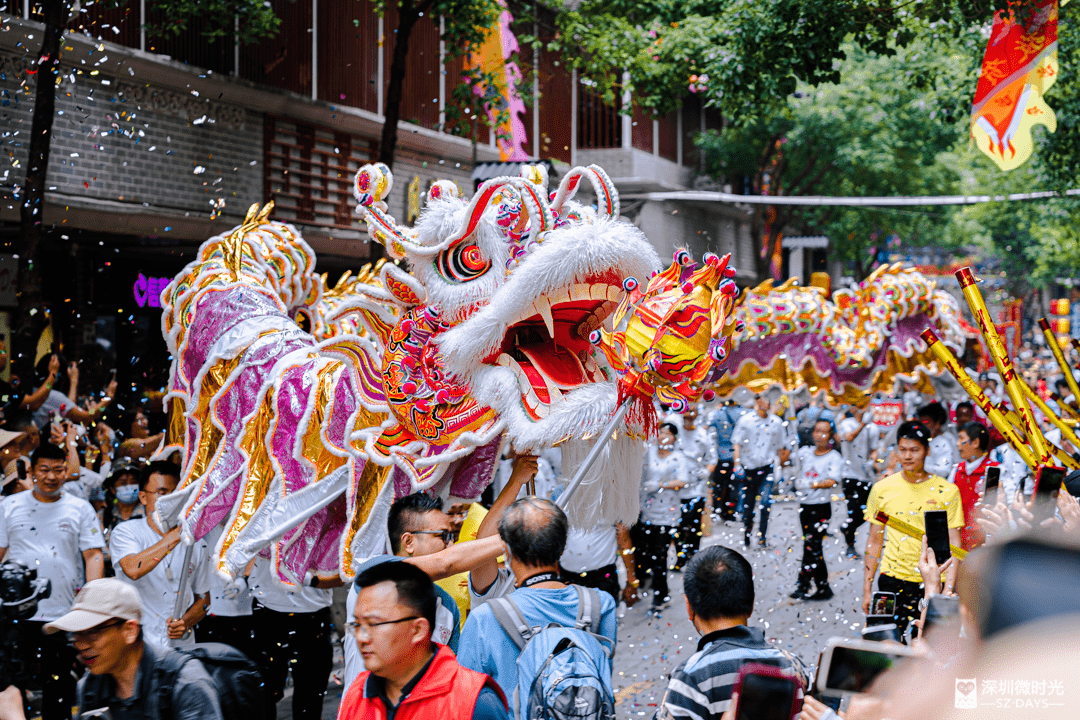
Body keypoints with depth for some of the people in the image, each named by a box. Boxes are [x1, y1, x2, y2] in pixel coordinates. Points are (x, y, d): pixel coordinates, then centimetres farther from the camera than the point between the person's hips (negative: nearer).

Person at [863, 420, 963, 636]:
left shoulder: (947, 491, 0)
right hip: (892, 579, 1)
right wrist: (867, 589, 8)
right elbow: (874, 541, 11)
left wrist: (949, 590, -9)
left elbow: (953, 544, 0)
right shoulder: (882, 489, 5)